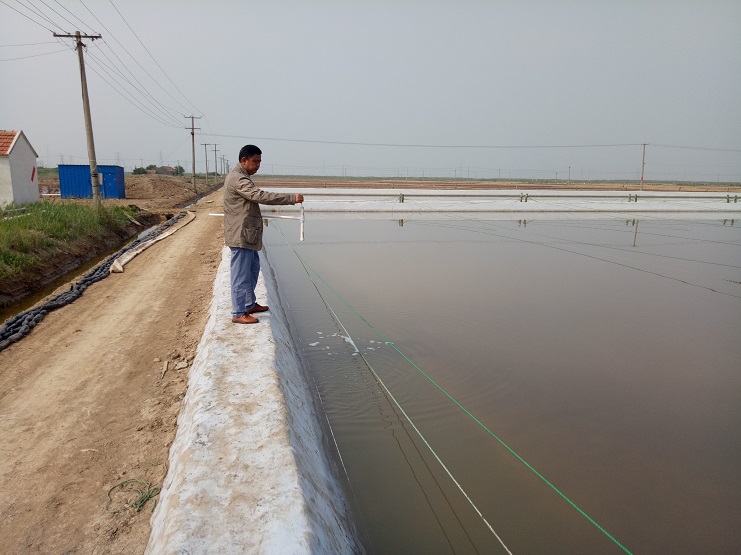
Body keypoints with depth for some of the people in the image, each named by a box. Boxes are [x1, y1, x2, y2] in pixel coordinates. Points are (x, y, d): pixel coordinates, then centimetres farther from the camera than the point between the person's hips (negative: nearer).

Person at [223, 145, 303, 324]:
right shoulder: (238, 179, -19)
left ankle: (249, 304, 31)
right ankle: (238, 313, 3)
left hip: (247, 234, 11)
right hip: (240, 235, -11)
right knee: (241, 275, -5)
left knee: (253, 270, 19)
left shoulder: (240, 177, 16)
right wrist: (291, 198, -33)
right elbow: (260, 196, -31)